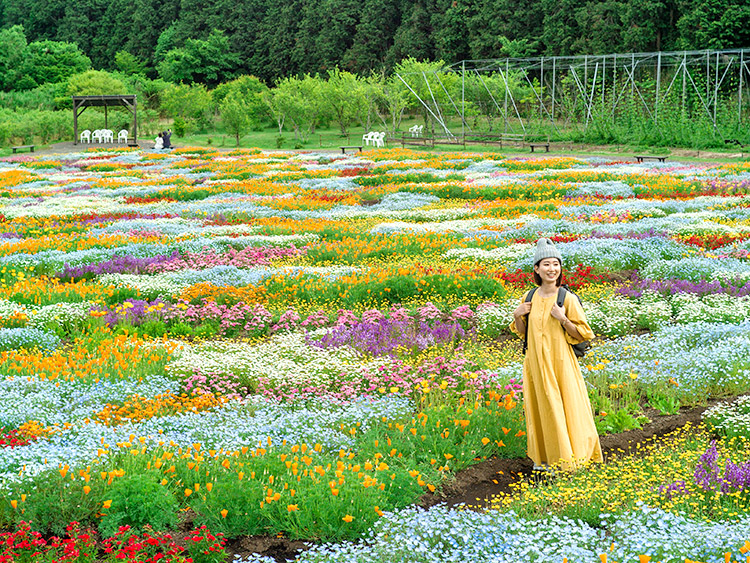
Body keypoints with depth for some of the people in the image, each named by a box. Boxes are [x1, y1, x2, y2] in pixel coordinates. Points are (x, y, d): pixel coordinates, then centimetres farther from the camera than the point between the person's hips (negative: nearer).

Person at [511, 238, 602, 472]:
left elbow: (582, 334, -7)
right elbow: (521, 331, 16)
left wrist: (563, 318, -21)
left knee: (563, 408, 1)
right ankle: (544, 457, 26)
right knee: (540, 408, 12)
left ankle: (566, 456, 16)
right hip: (536, 364, 4)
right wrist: (517, 315, -4)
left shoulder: (568, 299, -9)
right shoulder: (530, 298, 4)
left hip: (560, 364, -4)